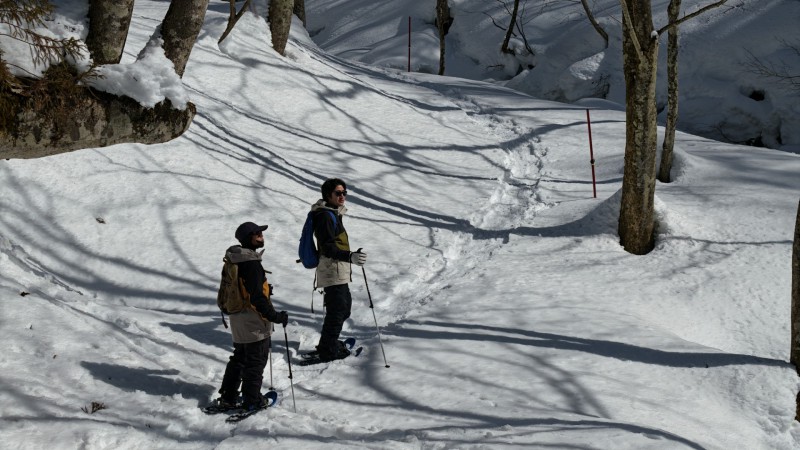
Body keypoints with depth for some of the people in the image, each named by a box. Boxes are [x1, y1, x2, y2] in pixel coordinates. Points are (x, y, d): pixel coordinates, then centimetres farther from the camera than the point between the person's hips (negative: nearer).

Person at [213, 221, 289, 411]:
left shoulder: (234, 260, 5)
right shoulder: (252, 264, -24)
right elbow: (257, 298, -27)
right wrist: (275, 317, -21)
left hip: (238, 319, 9)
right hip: (254, 323, -9)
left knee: (239, 358, 20)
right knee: (256, 361, 5)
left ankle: (227, 397, 25)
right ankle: (252, 401, 14)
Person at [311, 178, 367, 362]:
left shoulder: (333, 214, 15)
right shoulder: (326, 216, -18)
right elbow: (328, 248, -25)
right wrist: (350, 257, -37)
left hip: (339, 272, 11)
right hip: (333, 271, -11)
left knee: (345, 304, 20)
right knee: (337, 309, -6)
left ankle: (328, 343, 33)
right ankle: (328, 350, 5)